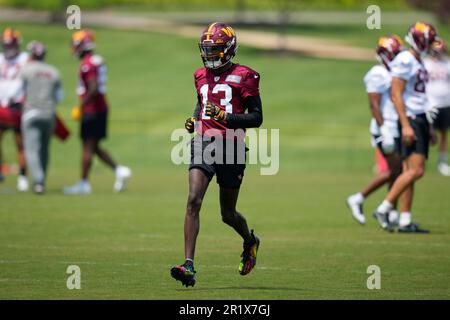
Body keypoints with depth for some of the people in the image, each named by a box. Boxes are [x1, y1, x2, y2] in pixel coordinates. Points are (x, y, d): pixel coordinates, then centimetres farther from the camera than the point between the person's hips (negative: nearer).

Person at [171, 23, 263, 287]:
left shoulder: (244, 77, -3)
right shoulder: (202, 76, 14)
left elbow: (257, 117, -6)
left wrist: (226, 116, -19)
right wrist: (194, 120, 10)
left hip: (230, 146, -4)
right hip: (203, 144, 4)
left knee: (227, 213, 9)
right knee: (193, 201, -16)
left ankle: (250, 241, 44)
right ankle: (189, 266, -20)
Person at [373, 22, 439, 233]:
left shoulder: (419, 62, 18)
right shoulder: (405, 61, -12)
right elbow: (396, 95, -17)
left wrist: (427, 128, 23)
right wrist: (406, 125, -22)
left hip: (421, 119, 9)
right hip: (410, 120, -9)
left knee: (411, 172, 6)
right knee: (415, 170, -16)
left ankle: (405, 221, 6)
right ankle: (383, 209, -12)